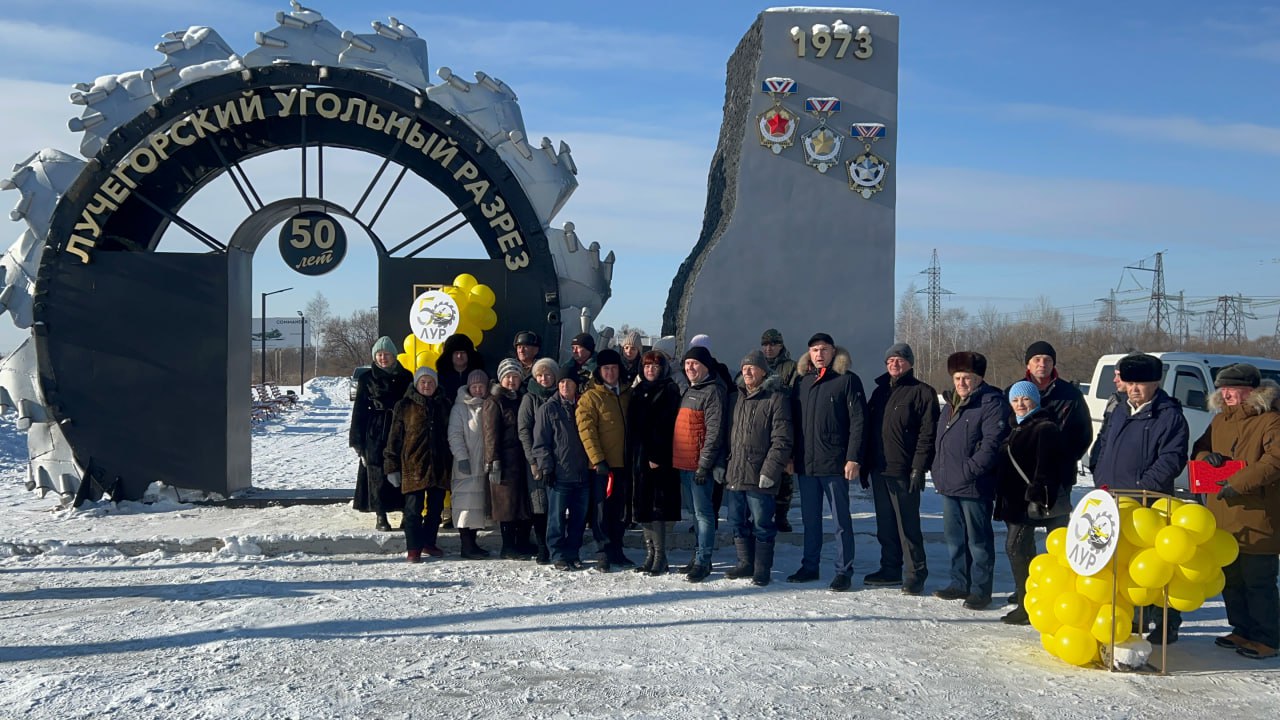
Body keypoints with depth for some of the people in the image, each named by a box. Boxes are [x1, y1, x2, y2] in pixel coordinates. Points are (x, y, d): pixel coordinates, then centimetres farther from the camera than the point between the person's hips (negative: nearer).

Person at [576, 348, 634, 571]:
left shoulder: (627, 394, 13)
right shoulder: (591, 397, -4)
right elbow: (586, 430, -10)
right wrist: (598, 460, -17)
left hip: (624, 463, 5)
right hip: (603, 464, -5)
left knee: (621, 510, 10)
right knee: (602, 509, -4)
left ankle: (616, 550, 20)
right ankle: (603, 553, 1)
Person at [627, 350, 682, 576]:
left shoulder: (669, 391, -4)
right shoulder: (638, 391, 17)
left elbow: (667, 427, -12)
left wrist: (657, 456, -17)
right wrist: (632, 454, 9)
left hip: (660, 459, -7)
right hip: (639, 457, 7)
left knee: (658, 507, -7)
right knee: (643, 506, 8)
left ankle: (660, 557, -2)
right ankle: (650, 554, 15)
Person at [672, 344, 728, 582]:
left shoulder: (713, 391, -11)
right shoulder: (688, 391, 18)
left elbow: (714, 431, -17)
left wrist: (704, 464, -20)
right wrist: (677, 459, 17)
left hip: (700, 464, -9)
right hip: (683, 463, 9)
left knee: (703, 513, -4)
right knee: (696, 512, 15)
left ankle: (703, 561, -1)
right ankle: (700, 556, 22)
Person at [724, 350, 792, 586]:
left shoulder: (776, 399, -5)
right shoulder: (736, 398, 15)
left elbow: (781, 440, -11)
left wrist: (770, 471, -17)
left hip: (759, 476, -6)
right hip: (734, 474, 6)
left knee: (761, 524, 1)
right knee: (738, 522, 13)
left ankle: (762, 569, 11)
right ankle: (746, 563, 26)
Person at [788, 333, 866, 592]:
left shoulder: (848, 380, -4)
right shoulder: (801, 381, 12)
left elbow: (858, 421, -9)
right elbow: (793, 420, 15)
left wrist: (853, 458, -15)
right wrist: (790, 455, 8)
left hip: (835, 463, -5)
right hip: (805, 463, 5)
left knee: (841, 519, 2)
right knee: (810, 518, 13)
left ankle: (844, 571, 8)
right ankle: (809, 566, 22)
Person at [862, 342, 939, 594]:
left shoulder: (922, 392, -5)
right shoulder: (880, 391, 17)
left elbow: (928, 434, -11)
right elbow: (868, 429, 19)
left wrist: (919, 469, -17)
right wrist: (865, 465, 13)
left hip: (903, 471, -7)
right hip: (879, 469, 7)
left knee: (908, 525, -5)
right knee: (885, 524, 12)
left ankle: (915, 574, 1)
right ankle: (890, 570, 21)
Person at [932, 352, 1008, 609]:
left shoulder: (991, 404, -10)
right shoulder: (950, 406, 19)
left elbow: (992, 443, -19)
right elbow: (939, 440, 27)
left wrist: (970, 470, -23)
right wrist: (938, 471, 17)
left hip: (974, 487, -9)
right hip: (949, 484, 9)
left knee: (978, 539, -1)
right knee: (954, 537, 15)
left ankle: (980, 588, 7)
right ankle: (960, 583, 26)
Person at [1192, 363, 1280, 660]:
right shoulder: (1220, 420, 15)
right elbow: (1199, 448, 23)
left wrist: (1238, 483, -25)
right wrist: (1206, 456, -2)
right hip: (1222, 520, 8)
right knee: (1230, 580, 16)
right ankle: (1243, 630, 30)